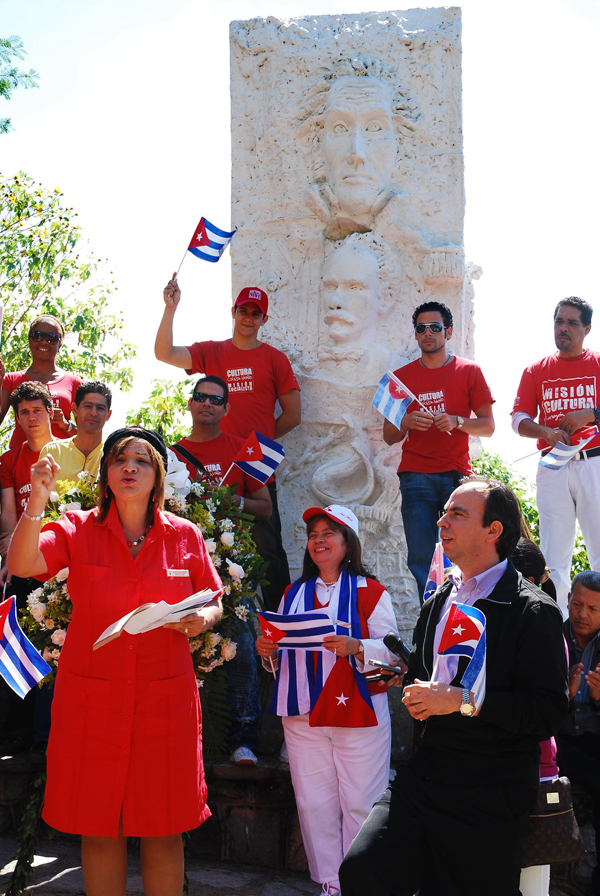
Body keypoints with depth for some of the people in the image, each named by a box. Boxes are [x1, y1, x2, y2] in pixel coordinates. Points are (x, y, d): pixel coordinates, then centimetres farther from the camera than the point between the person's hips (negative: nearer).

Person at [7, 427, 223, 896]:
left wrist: (200, 620, -12)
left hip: (165, 696, 1)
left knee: (164, 828, 6)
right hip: (92, 695, 0)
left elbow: (213, 604, 11)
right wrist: (38, 500, -29)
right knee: (99, 827, 7)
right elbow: (21, 565, -17)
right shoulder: (78, 529, 0)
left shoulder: (185, 535, 2)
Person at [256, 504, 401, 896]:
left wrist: (356, 647, -23)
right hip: (304, 717, 4)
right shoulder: (294, 594, 16)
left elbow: (391, 650, -6)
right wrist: (268, 651, -3)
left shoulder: (370, 592, 1)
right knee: (314, 805, 6)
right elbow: (285, 655, 19)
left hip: (359, 714, -4)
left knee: (360, 805, -3)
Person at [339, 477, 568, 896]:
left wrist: (464, 700, -19)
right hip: (423, 778, 6)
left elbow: (549, 711, -15)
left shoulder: (533, 611, -8)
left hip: (488, 798, -5)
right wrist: (416, 694, 4)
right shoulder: (437, 603, 15)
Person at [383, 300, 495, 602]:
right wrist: (406, 423, -9)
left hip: (457, 475, -1)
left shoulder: (469, 371, 10)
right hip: (416, 477, 1)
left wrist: (457, 422, -12)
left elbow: (488, 426, 7)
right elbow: (389, 437, 13)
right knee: (422, 560, -4)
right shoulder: (401, 377, 13)